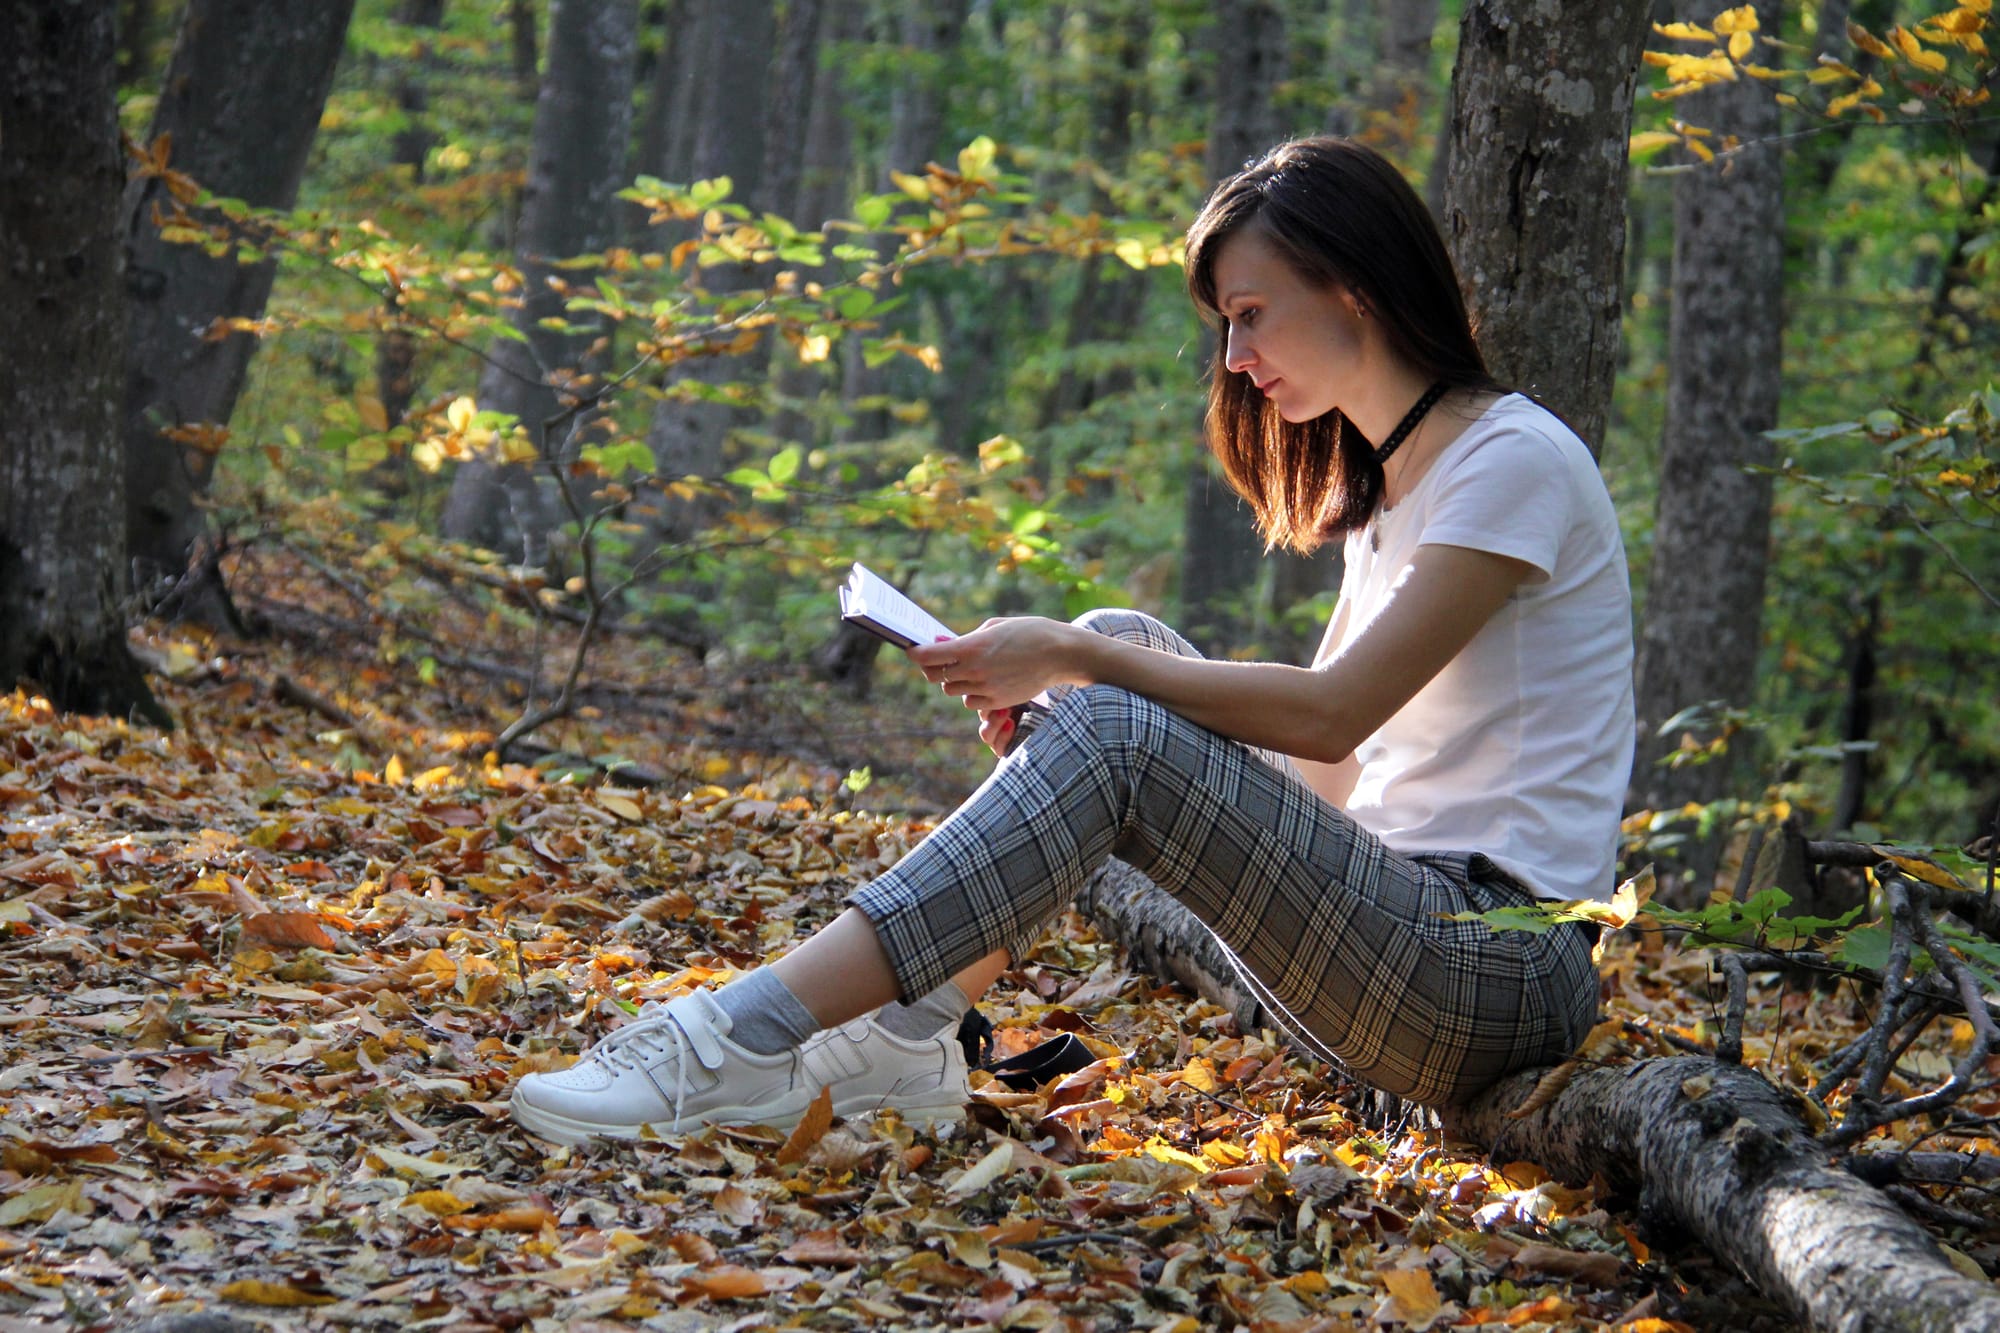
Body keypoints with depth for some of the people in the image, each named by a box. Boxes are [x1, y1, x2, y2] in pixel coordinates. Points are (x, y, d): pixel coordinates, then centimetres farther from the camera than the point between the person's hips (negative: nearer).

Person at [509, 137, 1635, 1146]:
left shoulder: (1519, 459, -9)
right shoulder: (1381, 485, 18)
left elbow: (1331, 713, -17)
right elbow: (1327, 770, 13)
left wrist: (1074, 662, -14)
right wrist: (1074, 668, 0)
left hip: (1504, 974, -8)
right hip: (1398, 916, 8)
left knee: (1114, 729, -25)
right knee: (1120, 644, -2)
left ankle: (744, 1042, -30)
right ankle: (907, 1040, -10)